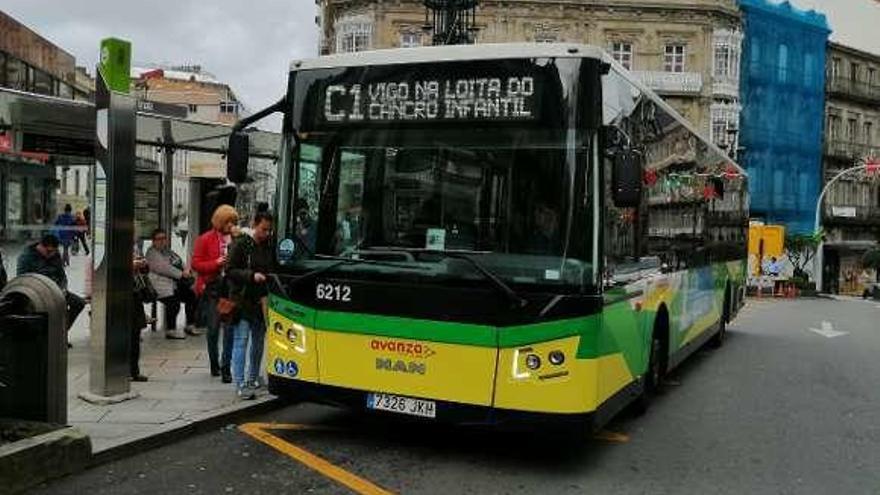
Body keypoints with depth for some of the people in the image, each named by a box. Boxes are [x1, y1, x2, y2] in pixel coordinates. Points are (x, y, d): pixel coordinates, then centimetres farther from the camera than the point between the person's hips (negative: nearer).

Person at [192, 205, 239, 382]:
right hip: (212, 288, -1)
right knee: (213, 328, 8)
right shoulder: (205, 239, 1)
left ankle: (225, 367, 3)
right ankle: (214, 364, 26)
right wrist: (216, 263, -13)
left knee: (230, 328, -4)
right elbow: (196, 264, -2)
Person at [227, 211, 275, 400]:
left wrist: (268, 295, 1)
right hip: (243, 301, -6)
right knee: (241, 341, -7)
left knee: (259, 341, 14)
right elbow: (230, 271, -9)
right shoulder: (240, 245, -5)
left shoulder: (269, 247, 8)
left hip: (262, 302, 6)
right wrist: (252, 275, -20)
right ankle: (240, 384, -7)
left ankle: (253, 378, 27)